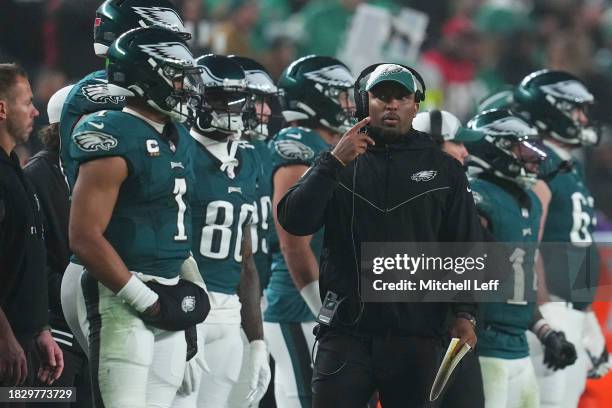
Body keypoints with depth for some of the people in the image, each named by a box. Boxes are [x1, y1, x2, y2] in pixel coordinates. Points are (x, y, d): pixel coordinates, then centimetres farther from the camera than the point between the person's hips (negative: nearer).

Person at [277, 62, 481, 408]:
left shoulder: (443, 169, 10)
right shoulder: (341, 165, 10)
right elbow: (294, 221, -3)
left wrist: (465, 314, -2)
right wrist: (333, 163, -12)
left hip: (416, 339, 0)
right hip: (346, 332, 0)